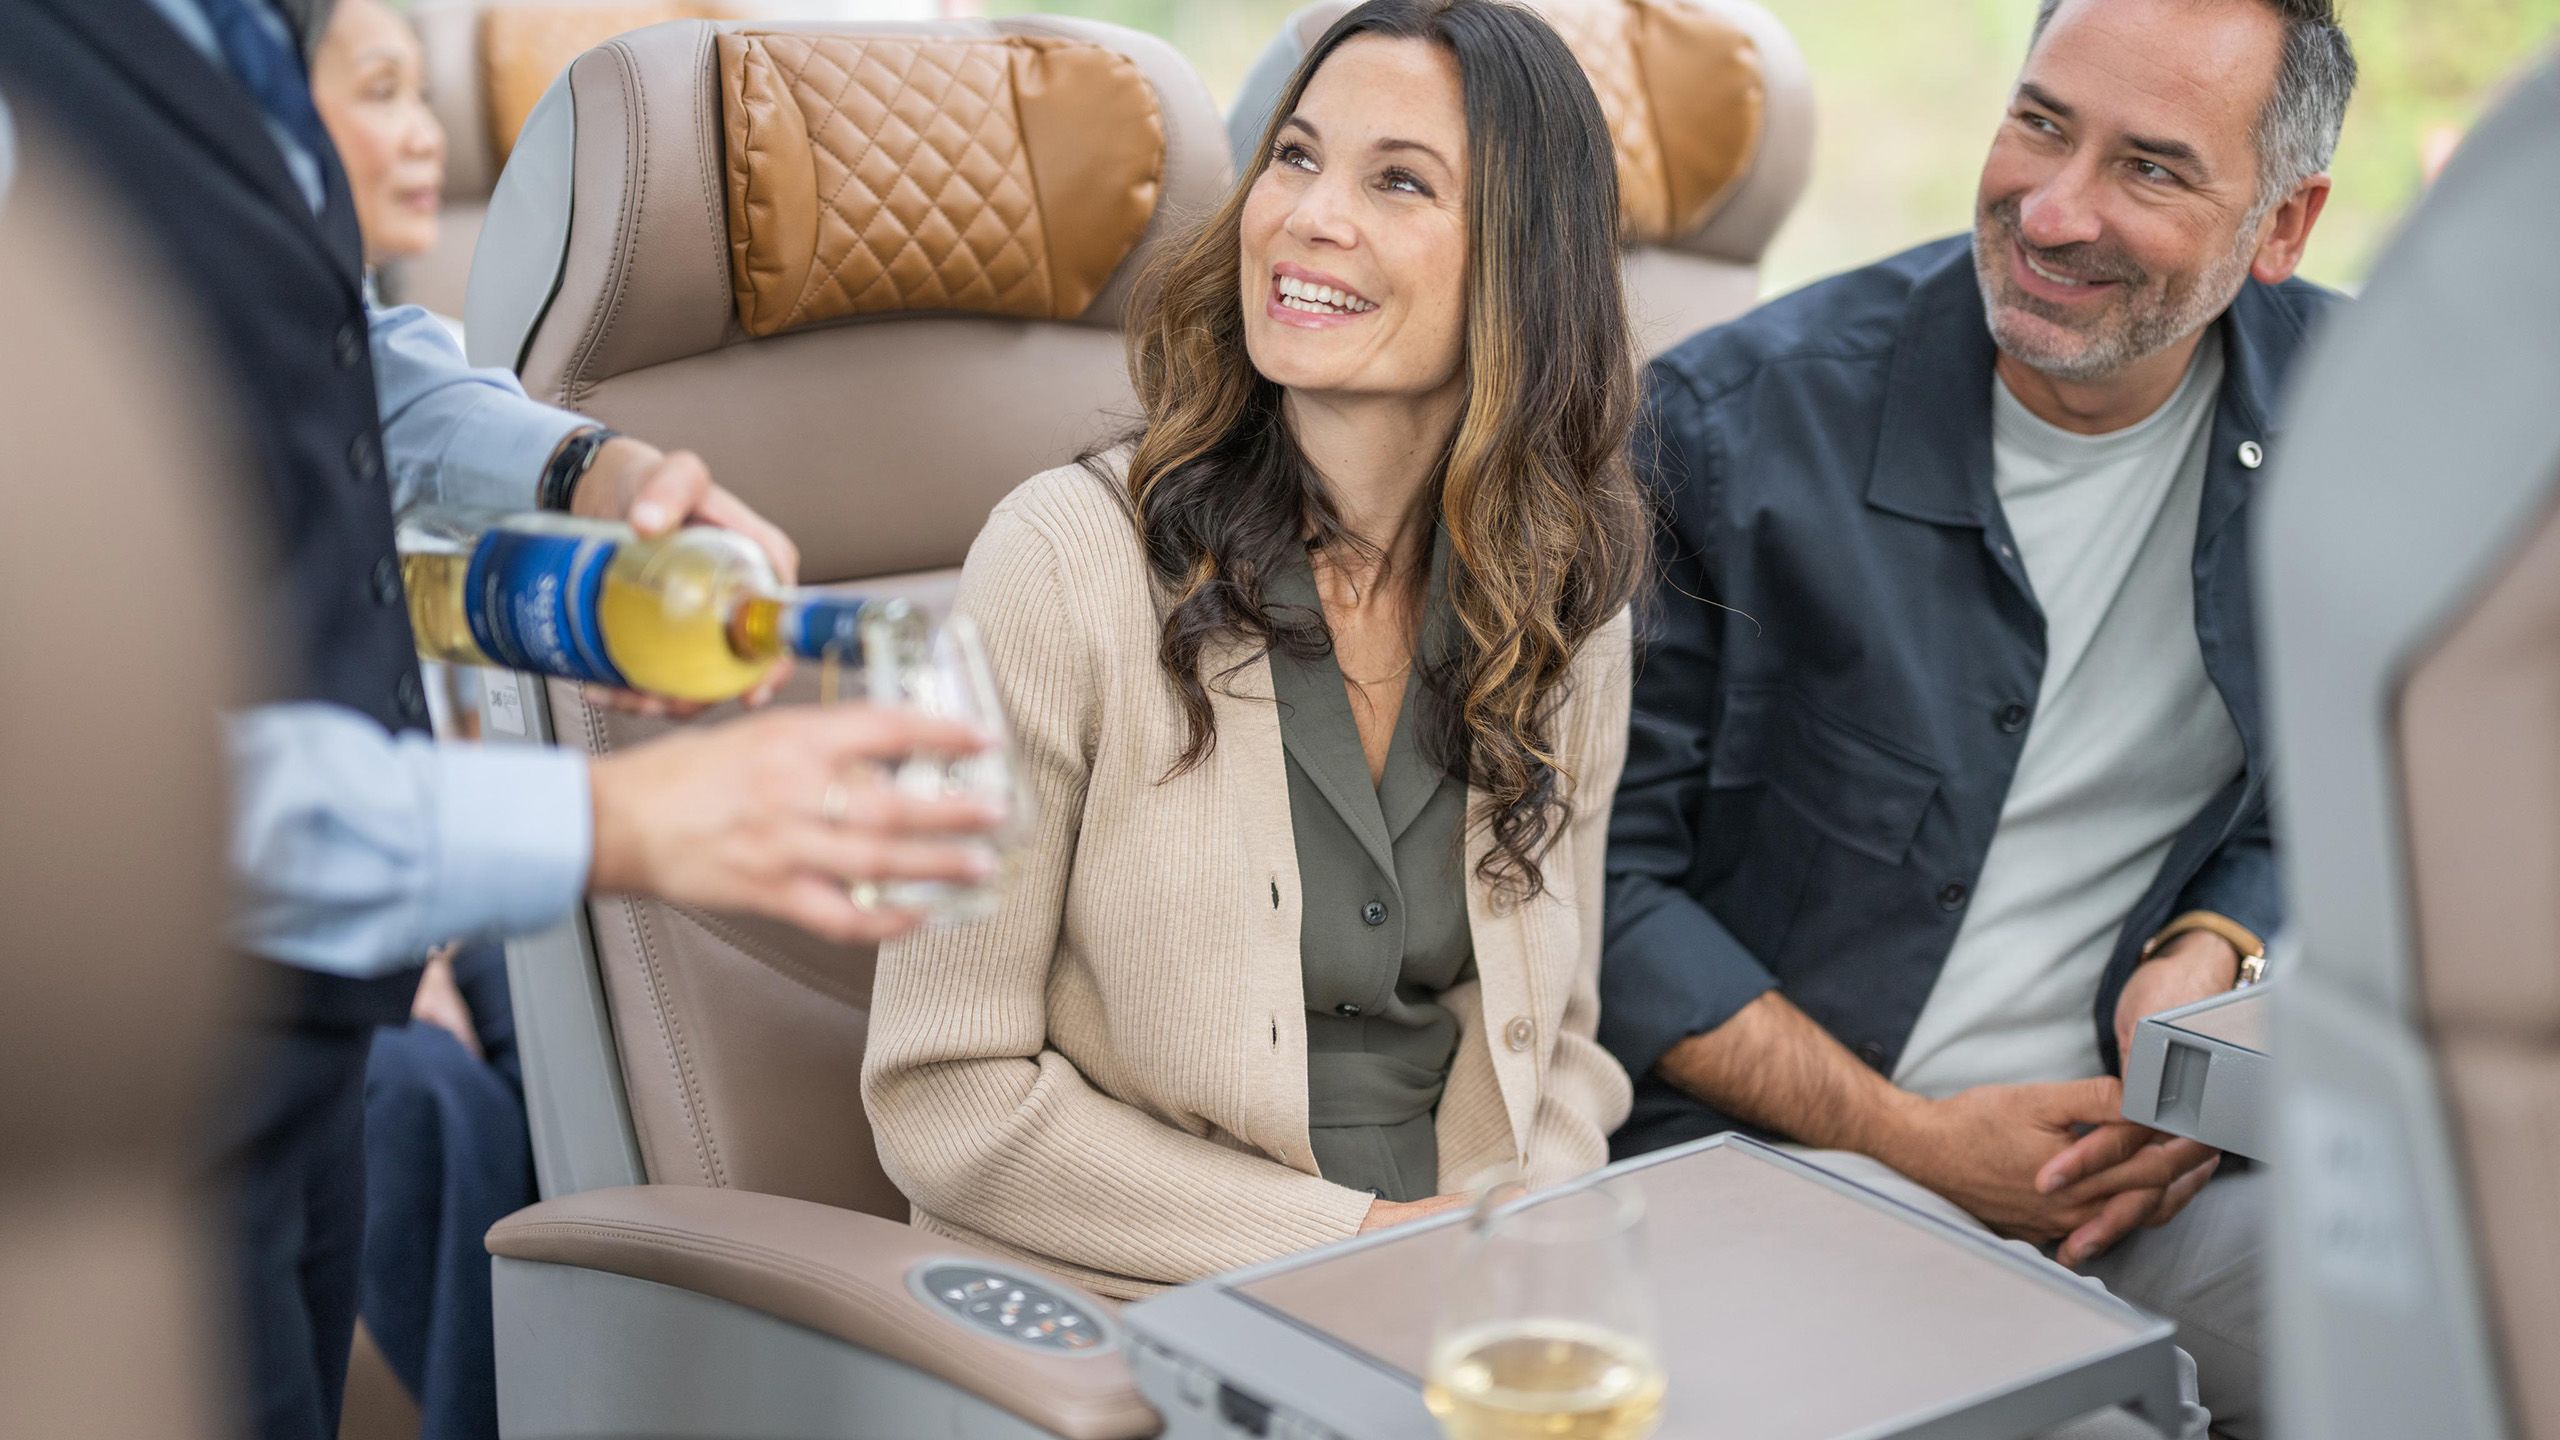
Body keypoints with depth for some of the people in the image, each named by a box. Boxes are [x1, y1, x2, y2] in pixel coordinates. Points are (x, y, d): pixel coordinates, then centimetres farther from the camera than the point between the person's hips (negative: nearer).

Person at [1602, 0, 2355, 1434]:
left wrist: (2212, 955, -9)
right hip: (1780, 1144, -4)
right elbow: (1607, 872, -7)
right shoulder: (1733, 419, -10)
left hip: (2151, 1150, 4)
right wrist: (1912, 1140, -12)